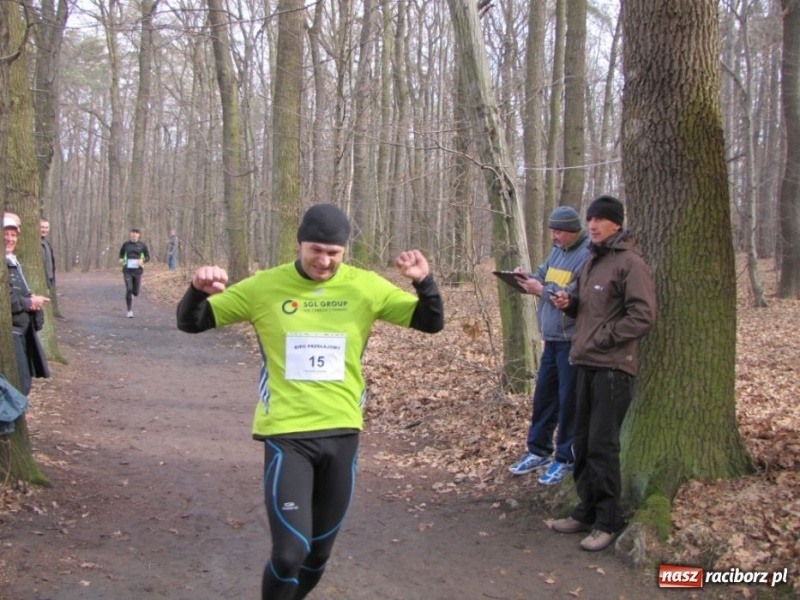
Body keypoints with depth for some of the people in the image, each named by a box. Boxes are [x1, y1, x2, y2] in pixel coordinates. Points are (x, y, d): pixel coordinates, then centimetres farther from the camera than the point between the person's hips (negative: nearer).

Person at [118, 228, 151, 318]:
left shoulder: (142, 245, 1)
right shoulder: (126, 244, 4)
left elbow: (148, 258, 4)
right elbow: (121, 253, 21)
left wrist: (142, 260, -17)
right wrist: (121, 259, -1)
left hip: (137, 270, 0)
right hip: (127, 270, 0)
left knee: (136, 292, 3)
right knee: (128, 290, -12)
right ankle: (130, 311, -3)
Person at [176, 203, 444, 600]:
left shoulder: (365, 286, -1)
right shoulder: (265, 286, -5)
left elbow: (431, 323, 2)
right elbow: (191, 324, -1)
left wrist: (423, 282, -18)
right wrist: (199, 290, -23)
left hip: (341, 432, 3)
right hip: (286, 433, -3)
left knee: (319, 552, 15)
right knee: (291, 552, -13)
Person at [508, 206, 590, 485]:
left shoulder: (587, 256, -17)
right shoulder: (558, 250, 11)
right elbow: (543, 277, 17)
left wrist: (542, 290, -20)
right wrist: (527, 278, -3)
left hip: (572, 341, -8)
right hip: (552, 338, 8)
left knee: (568, 400, 3)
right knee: (543, 395, 15)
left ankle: (565, 458, 15)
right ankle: (538, 451, 28)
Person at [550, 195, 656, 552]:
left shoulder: (629, 262, -10)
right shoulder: (592, 259, 16)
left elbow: (644, 317, -16)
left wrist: (604, 338, -16)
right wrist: (569, 301, 5)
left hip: (613, 366, -8)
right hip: (586, 363, 8)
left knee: (602, 445, -4)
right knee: (583, 441, 13)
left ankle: (608, 521, 6)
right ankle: (587, 511, 25)